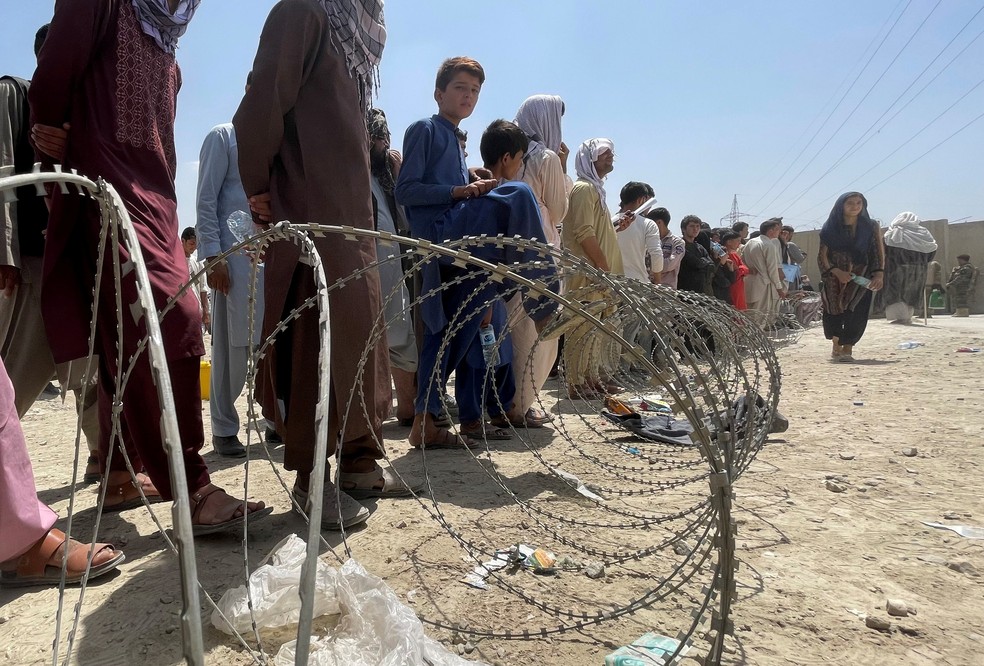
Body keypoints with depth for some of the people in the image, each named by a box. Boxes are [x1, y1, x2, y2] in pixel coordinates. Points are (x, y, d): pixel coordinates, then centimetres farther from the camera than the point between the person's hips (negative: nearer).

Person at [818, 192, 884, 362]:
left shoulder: (871, 227, 6)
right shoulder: (831, 229, 3)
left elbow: (879, 252, 4)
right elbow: (822, 256, 0)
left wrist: (879, 274, -12)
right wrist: (837, 271, -16)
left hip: (862, 279, 0)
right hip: (835, 278, 0)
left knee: (857, 315, -10)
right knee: (835, 313, -2)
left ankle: (847, 349, -5)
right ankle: (836, 346, 13)